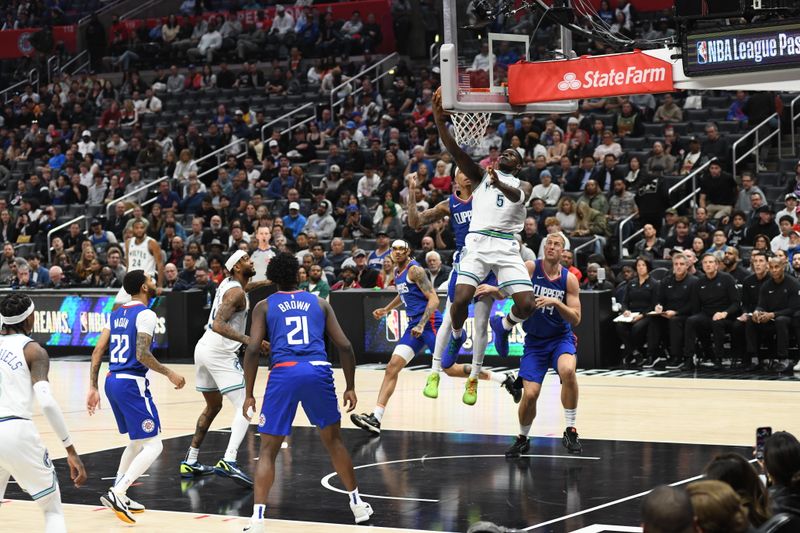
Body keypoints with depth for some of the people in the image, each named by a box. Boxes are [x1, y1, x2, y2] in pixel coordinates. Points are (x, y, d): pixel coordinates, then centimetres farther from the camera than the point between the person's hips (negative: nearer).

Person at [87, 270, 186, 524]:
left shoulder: (116, 314, 15)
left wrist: (93, 387, 13)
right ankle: (116, 493, -17)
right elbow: (142, 355, -19)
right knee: (153, 445, -5)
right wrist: (169, 374, -7)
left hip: (112, 381, 9)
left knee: (137, 441, 23)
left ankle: (119, 496, 20)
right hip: (132, 383, -9)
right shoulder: (146, 314, -10)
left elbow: (97, 352, 11)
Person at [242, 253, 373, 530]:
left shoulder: (264, 306, 16)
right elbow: (344, 345, 13)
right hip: (319, 371, 2)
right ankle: (357, 504, 31)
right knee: (333, 440, 23)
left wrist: (249, 395, 6)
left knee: (267, 450, 6)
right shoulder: (319, 302, 20)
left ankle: (257, 519, -8)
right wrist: (350, 387, 20)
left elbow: (253, 349, 2)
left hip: (284, 373, -1)